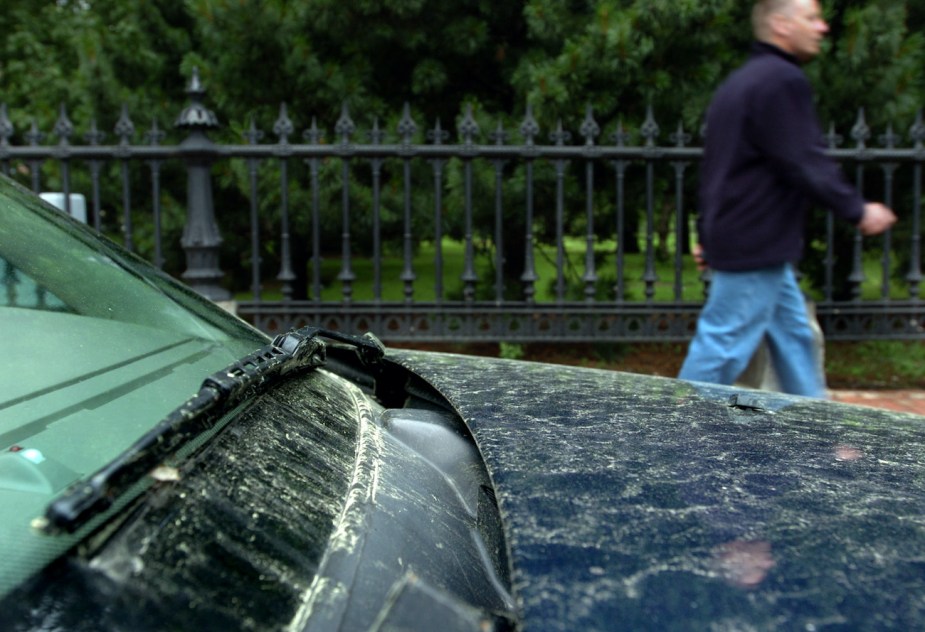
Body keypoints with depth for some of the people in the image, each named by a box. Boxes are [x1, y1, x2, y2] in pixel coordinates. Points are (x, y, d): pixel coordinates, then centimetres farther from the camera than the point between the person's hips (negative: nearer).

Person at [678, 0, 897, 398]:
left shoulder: (740, 82, 17)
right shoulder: (783, 81, -15)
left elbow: (716, 169, 20)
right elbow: (805, 164, -19)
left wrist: (707, 234, 23)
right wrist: (857, 211, -10)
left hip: (737, 240, 11)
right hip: (755, 246, -11)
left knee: (793, 336, 17)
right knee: (725, 342, -3)